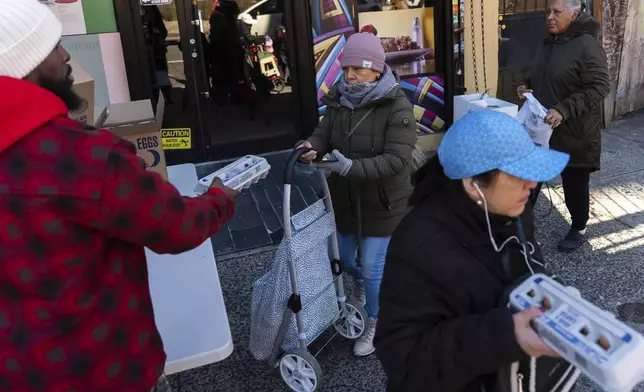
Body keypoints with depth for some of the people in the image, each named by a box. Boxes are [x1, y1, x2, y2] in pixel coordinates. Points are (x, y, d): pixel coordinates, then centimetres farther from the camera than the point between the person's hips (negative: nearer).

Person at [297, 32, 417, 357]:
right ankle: (361, 283, 56)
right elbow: (323, 133, -3)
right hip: (345, 197, 6)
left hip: (382, 202, -6)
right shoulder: (339, 99, -3)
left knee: (373, 265, 3)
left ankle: (376, 324, 27)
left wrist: (353, 167, -38)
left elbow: (396, 159, -26)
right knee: (343, 257, 21)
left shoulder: (396, 106, -21)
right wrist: (312, 147, -28)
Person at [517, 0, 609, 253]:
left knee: (574, 184, 9)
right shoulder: (549, 43, 8)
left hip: (574, 132, -7)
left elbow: (599, 87, -22)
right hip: (542, 128, 7)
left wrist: (564, 110, -30)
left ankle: (578, 230, 29)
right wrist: (529, 87, 2)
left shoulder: (587, 45, -18)